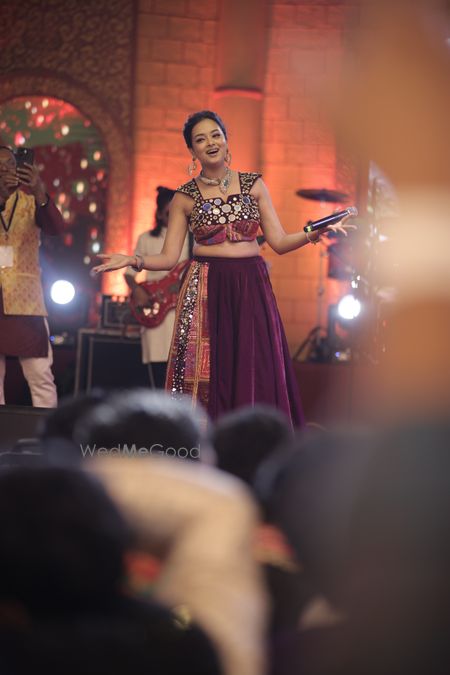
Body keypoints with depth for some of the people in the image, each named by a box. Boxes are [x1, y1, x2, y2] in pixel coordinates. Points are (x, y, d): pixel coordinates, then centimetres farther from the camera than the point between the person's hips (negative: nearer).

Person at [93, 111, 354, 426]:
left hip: (251, 289, 1)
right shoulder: (185, 197, 5)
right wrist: (133, 260, -14)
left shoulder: (254, 184, 7)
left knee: (253, 374, -2)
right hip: (206, 291, -1)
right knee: (206, 378, -4)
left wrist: (312, 233, -13)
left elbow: (279, 242, 4)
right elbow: (169, 257, 3)